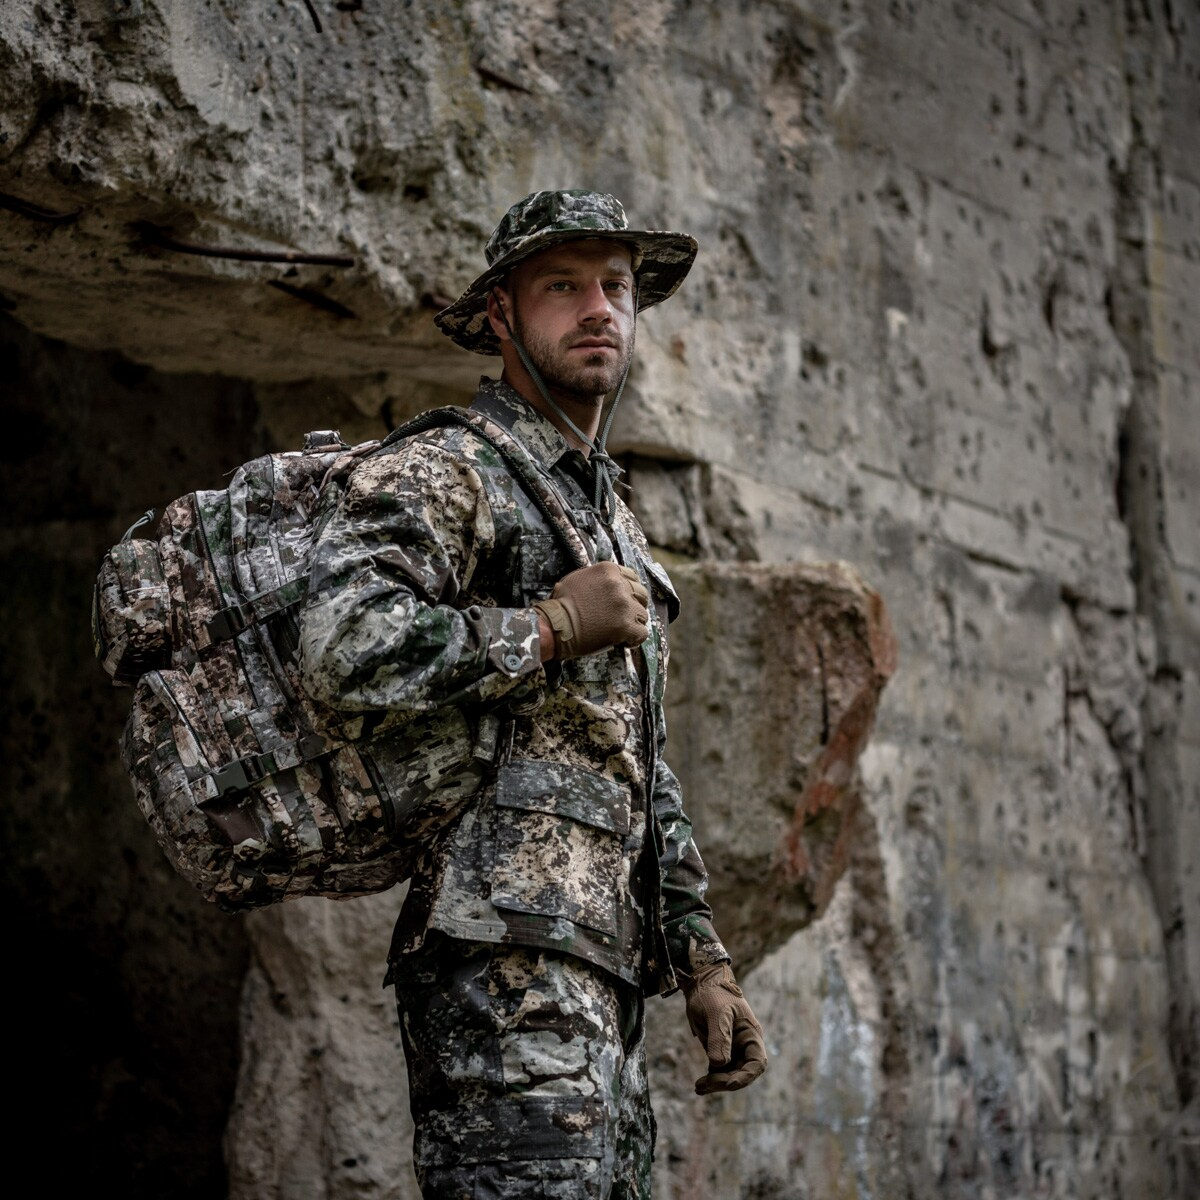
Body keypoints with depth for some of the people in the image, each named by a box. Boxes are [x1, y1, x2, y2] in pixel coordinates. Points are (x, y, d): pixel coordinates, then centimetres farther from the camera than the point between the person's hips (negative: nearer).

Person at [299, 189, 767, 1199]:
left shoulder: (616, 525, 26)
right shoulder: (443, 475, -2)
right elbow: (344, 645, -22)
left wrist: (701, 961, 21)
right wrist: (555, 627, -13)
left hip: (600, 970, 9)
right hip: (507, 955, -9)